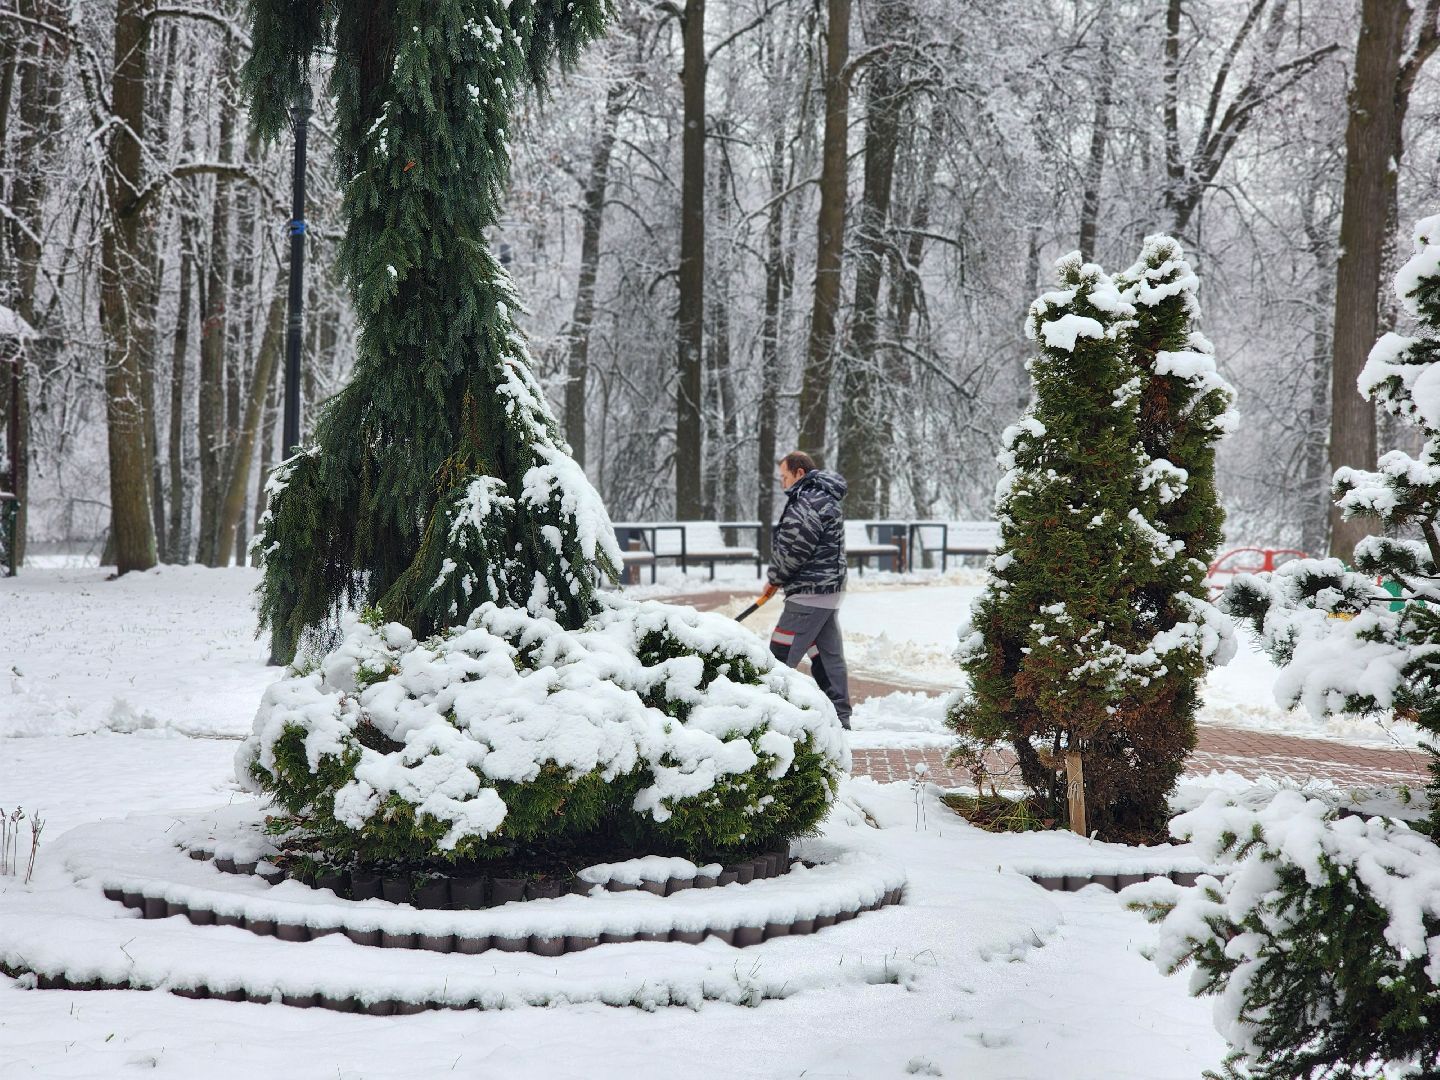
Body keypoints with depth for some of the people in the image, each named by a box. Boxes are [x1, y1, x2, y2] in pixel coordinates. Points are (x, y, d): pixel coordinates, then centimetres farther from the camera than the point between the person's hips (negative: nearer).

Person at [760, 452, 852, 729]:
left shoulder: (809, 501, -16)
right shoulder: (826, 499, 18)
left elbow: (793, 549, -18)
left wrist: (775, 578, -1)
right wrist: (780, 579, 12)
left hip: (809, 593, -11)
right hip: (829, 591, 11)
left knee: (781, 657, -9)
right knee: (828, 656, 12)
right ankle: (839, 719, 16)